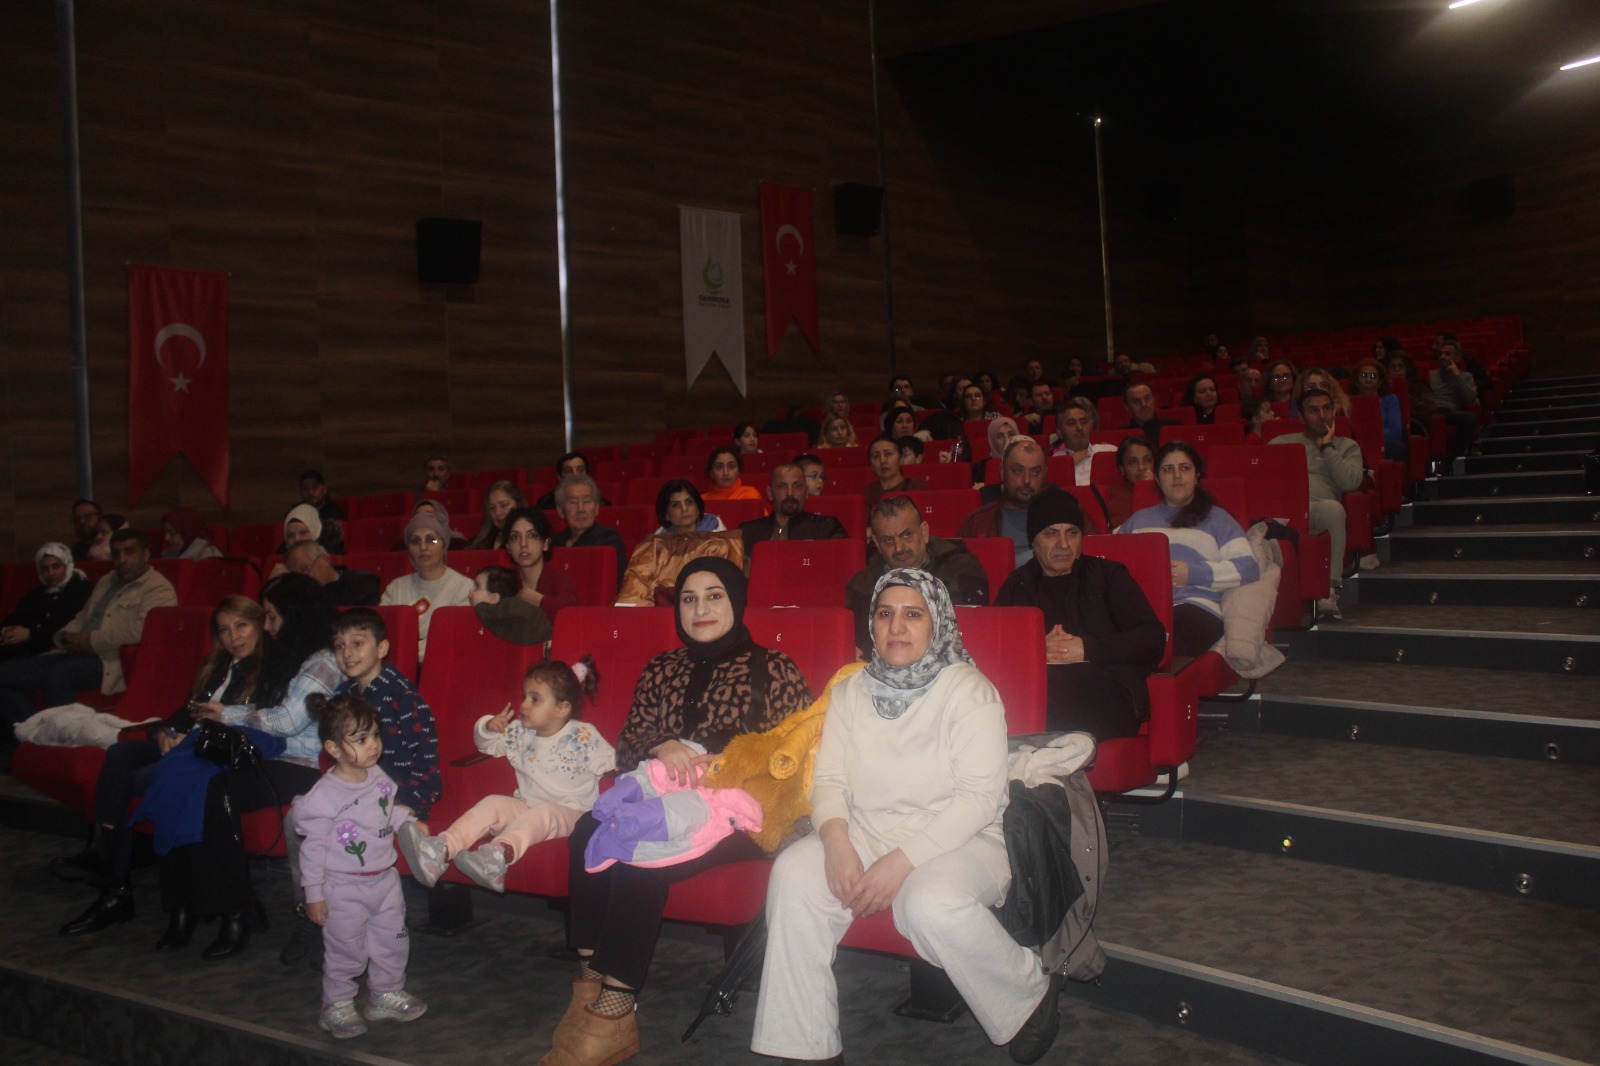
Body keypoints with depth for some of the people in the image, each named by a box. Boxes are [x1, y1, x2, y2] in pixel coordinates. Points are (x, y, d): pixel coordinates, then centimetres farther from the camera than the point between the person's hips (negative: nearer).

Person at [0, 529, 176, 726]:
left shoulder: (159, 589, -4)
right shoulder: (107, 581, 26)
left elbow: (141, 629, -20)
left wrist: (90, 641, -14)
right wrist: (66, 636, 6)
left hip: (110, 661, -9)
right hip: (77, 653, 9)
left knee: (56, 675, -36)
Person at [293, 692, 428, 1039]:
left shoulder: (378, 777, -1)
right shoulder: (324, 795, -20)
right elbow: (313, 847, -15)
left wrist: (409, 820, 1)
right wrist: (313, 894, -12)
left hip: (384, 878, 6)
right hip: (343, 889, -6)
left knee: (393, 941, 16)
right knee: (346, 952, 6)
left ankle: (387, 994, 35)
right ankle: (337, 1007, 26)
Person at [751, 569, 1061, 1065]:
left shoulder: (969, 690, -6)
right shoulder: (850, 692, 10)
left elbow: (979, 797, -13)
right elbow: (829, 778, 6)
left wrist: (903, 861, -23)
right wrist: (836, 840, -17)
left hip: (957, 840, -4)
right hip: (866, 834, 4)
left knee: (931, 902, -36)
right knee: (794, 874, -23)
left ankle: (1031, 998, -4)